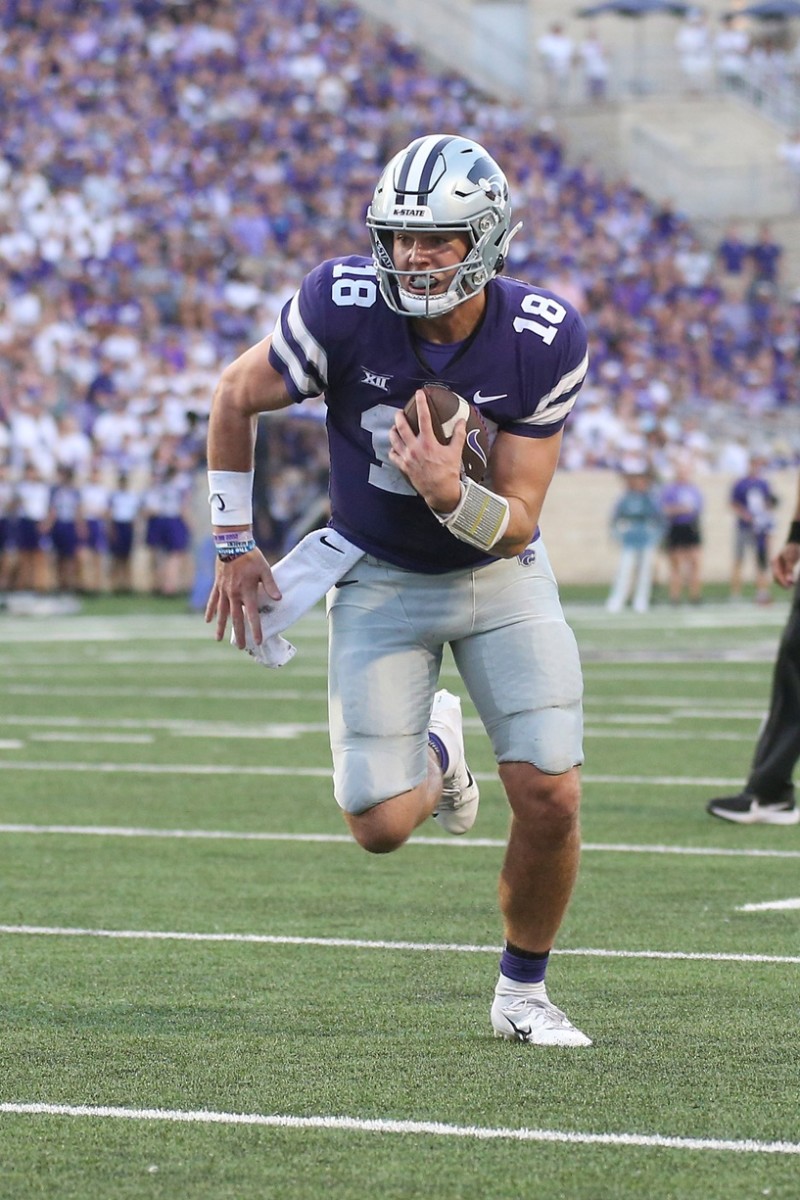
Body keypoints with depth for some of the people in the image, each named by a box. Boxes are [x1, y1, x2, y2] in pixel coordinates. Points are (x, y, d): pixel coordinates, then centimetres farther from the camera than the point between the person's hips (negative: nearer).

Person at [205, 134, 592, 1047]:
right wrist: (235, 547, -1)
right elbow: (236, 399, -5)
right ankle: (433, 753, 30)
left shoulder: (544, 341, -22)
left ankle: (522, 990, 14)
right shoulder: (343, 307, -24)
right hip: (380, 576, 0)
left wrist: (451, 496, -38)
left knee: (550, 799, -12)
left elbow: (517, 523, -17)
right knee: (381, 827, -9)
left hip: (497, 569, 0)